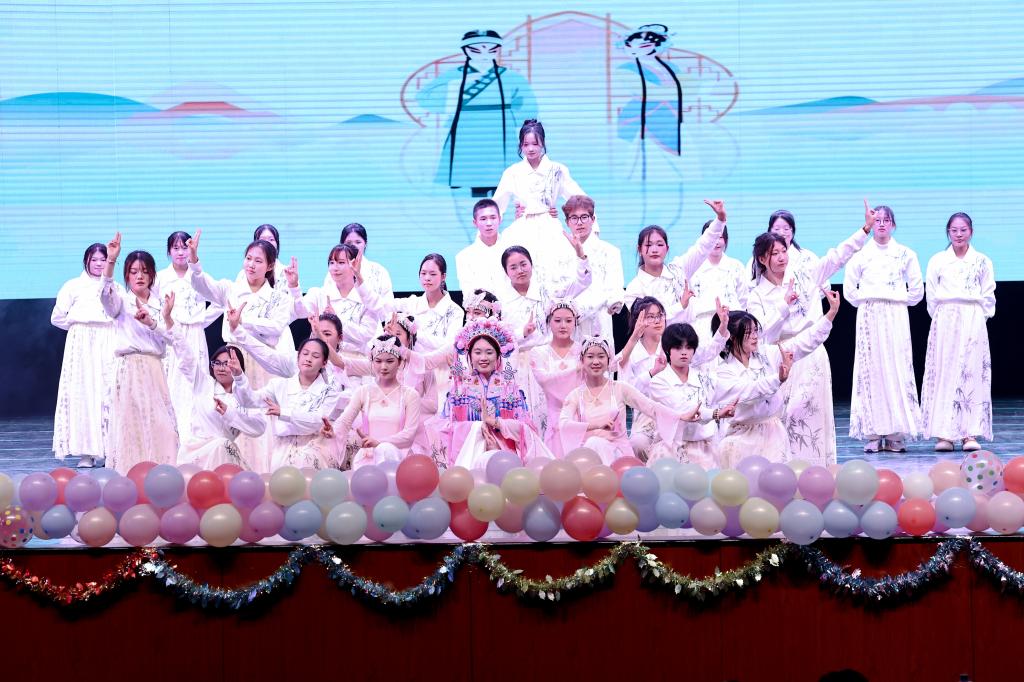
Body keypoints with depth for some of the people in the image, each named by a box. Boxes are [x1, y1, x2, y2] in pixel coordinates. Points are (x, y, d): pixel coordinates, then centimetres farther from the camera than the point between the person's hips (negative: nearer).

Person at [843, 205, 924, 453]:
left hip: (896, 318, 0)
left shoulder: (905, 254, 6)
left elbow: (916, 290, 10)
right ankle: (873, 434, -4)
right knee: (870, 369, -5)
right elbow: (850, 289, 10)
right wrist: (867, 303, 3)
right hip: (869, 318, 0)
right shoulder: (860, 254, 5)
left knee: (897, 368, -5)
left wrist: (899, 301, 5)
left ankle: (896, 433, -3)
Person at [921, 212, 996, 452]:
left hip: (973, 322, 0)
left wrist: (979, 315, 0)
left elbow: (988, 295, 8)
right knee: (943, 373, -4)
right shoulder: (937, 261, 7)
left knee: (972, 373, -4)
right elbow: (932, 295, 8)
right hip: (944, 322, 0)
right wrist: (940, 317, 1)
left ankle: (970, 433, -3)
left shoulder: (982, 261, 7)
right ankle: (944, 433, -3)